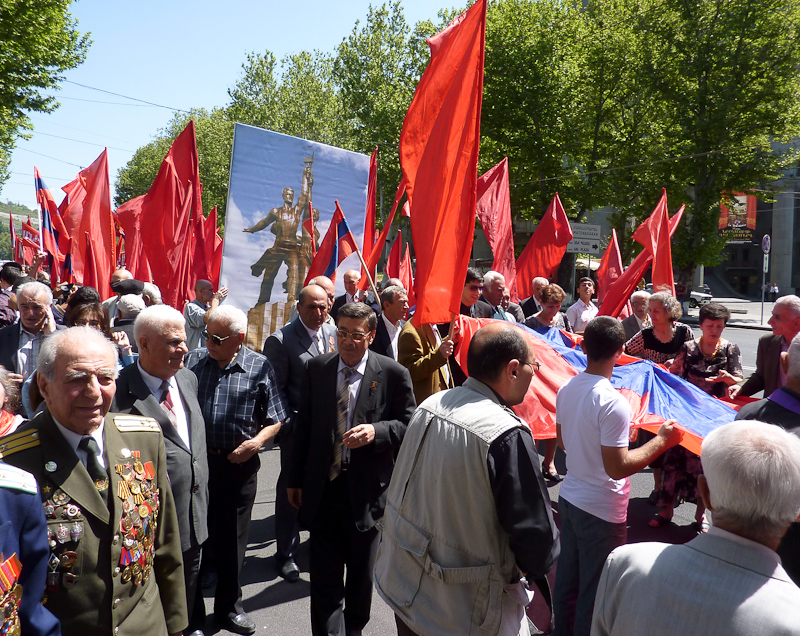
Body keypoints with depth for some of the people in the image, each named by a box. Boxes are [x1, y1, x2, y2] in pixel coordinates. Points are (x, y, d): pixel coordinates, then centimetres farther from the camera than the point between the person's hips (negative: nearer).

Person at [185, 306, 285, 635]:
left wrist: (257, 441, -15)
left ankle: (229, 606, 31)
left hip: (239, 463, -1)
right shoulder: (192, 361, 2)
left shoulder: (259, 367, -4)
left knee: (232, 537, 12)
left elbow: (275, 419, 1)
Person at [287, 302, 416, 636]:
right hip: (323, 486, 2)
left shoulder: (393, 373, -8)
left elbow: (409, 425, -3)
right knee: (324, 575, 5)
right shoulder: (316, 368, 2)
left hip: (367, 489, -1)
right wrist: (296, 479, 9)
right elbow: (303, 425, 7)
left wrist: (377, 431, -23)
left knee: (362, 573, 18)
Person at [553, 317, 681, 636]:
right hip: (601, 512, -7)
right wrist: (661, 440, -15)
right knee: (595, 591, 11)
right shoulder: (613, 403, -25)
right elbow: (618, 467, -24)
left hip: (569, 498, 8)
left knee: (567, 577, 23)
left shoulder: (566, 389, -2)